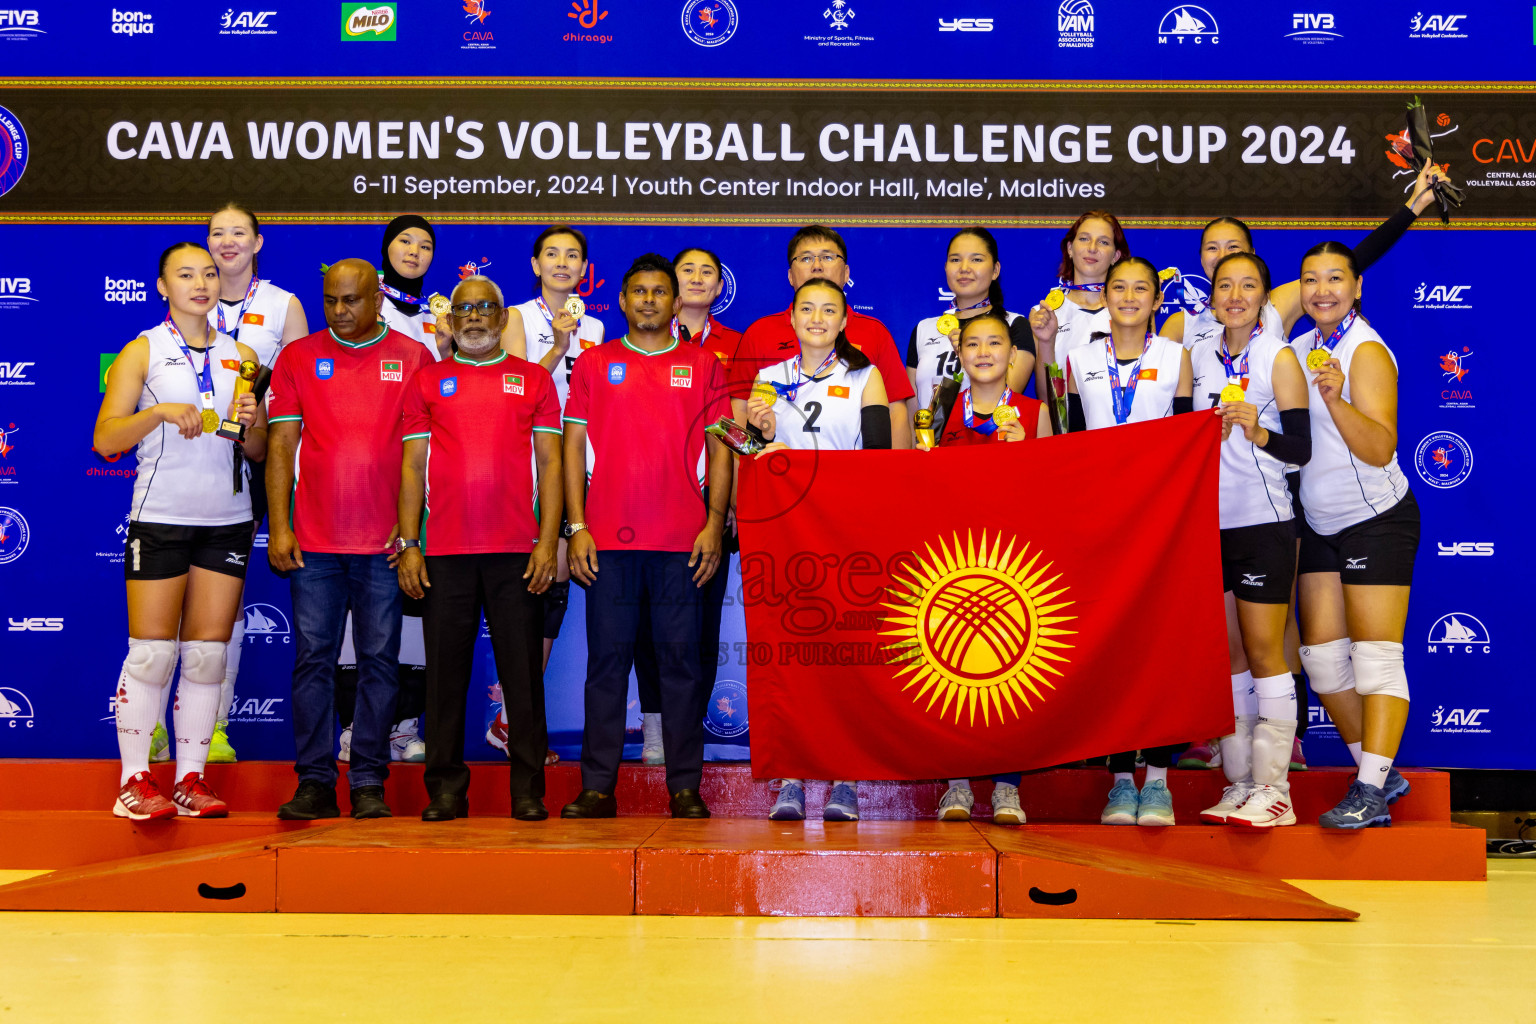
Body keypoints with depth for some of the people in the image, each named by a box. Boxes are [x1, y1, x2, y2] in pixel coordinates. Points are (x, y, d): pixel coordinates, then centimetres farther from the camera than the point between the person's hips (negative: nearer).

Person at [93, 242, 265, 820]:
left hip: (228, 519, 4)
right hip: (161, 516, -3)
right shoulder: (143, 351, 3)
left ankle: (191, 778, 10)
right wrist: (161, 411, -19)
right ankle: (135, 782, 4)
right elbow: (105, 440, -5)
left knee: (208, 652, 3)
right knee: (152, 651, -4)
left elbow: (258, 451, 15)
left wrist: (249, 423, -6)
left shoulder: (240, 355, 14)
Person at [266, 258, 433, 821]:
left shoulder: (413, 358, 5)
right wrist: (279, 528, -1)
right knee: (313, 659, 2)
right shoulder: (298, 358, 8)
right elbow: (281, 447, 6)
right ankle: (315, 783, 10)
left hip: (385, 542, -1)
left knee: (379, 660, 2)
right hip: (314, 541, 1)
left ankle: (369, 784, 9)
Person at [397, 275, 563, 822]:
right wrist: (408, 544, 0)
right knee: (446, 671, 2)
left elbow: (549, 464, 6)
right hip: (444, 550, 1)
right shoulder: (427, 380, 12)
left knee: (523, 672, 0)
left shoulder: (534, 379, 10)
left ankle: (528, 791, 6)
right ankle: (445, 790, 10)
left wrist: (547, 542, -4)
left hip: (517, 550, -1)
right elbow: (412, 467, 10)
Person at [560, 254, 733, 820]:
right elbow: (573, 447, 7)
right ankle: (596, 787, 7)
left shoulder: (703, 365, 10)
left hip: (682, 540, 0)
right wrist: (577, 526, -2)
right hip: (607, 539, 0)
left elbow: (719, 452, 8)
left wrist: (714, 524, -3)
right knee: (607, 659, 2)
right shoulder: (593, 363, 10)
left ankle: (685, 787, 8)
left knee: (681, 660, 2)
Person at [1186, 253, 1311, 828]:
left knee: (1263, 654, -4)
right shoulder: (1199, 355, 9)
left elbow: (1300, 450, -9)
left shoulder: (1279, 358, -5)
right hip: (1208, 522, 5)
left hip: (1263, 525, -5)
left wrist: (1256, 431, -25)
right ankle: (1239, 782, 14)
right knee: (1226, 656, 7)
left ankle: (1273, 789, 1)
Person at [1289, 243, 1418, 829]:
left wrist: (1335, 399, -41)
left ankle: (1372, 793, -8)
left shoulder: (1367, 352, -15)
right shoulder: (1299, 349, 8)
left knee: (1376, 656, -9)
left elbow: (1381, 450, -27)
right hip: (1319, 524, 8)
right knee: (1322, 655, 5)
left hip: (1378, 520, -8)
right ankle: (1381, 771, 18)